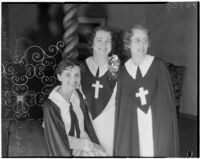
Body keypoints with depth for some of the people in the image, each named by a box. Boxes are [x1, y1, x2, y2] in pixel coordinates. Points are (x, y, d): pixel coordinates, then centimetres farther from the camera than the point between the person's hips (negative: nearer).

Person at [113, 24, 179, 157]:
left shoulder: (158, 65, -2)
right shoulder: (124, 69, 4)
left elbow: (168, 96, -3)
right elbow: (120, 104, 6)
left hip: (157, 124, -1)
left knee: (156, 151, 2)